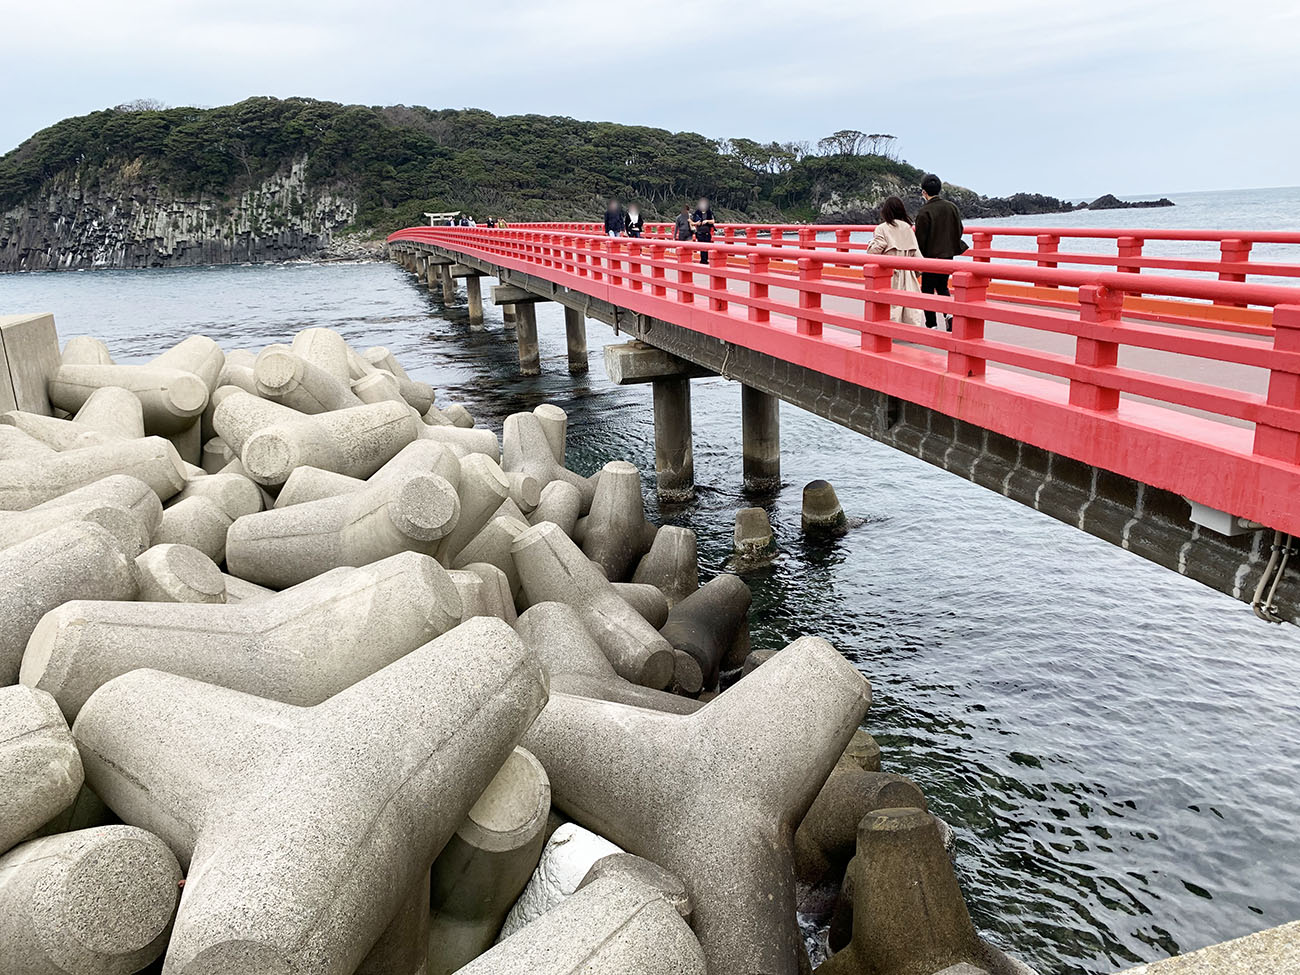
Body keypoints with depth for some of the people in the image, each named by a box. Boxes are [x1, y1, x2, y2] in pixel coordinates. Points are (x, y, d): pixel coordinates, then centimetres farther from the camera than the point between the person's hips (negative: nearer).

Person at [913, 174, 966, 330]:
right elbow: (960, 230, 10)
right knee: (942, 286, 21)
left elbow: (920, 239, -15)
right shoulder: (952, 207, 3)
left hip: (931, 255, -6)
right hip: (948, 255, 6)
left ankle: (931, 325, 7)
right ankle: (949, 314, -1)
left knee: (927, 289, 6)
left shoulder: (924, 212, -17)